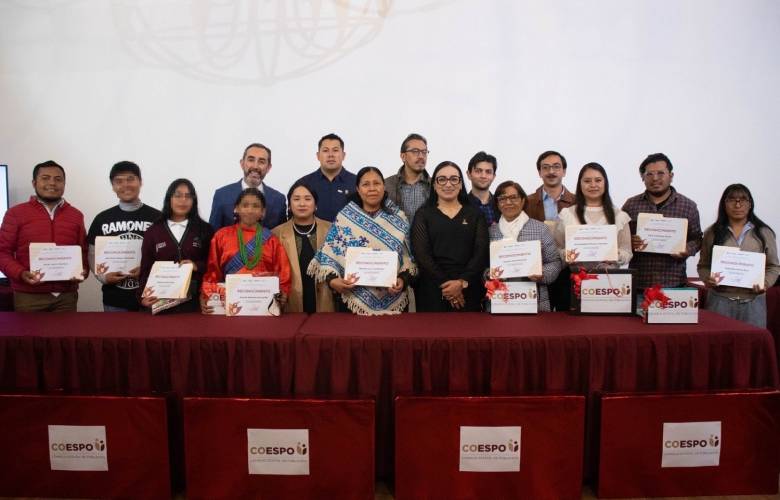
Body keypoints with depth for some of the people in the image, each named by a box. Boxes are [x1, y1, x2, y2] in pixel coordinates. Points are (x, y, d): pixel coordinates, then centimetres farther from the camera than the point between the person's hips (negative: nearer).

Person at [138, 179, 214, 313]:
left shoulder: (205, 229, 6)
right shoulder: (153, 231, 8)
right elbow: (146, 269, 6)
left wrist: (197, 266, -15)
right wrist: (143, 296, -8)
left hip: (195, 300, 0)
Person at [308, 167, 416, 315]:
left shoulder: (399, 218, 4)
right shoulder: (344, 217, 1)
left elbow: (409, 256, 4)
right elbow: (328, 254, 0)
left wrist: (403, 279, -11)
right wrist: (333, 279, -15)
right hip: (354, 300, -1)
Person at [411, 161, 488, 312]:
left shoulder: (475, 213, 9)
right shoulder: (423, 214, 6)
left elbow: (482, 252, -1)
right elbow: (421, 254, -5)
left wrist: (462, 282, -14)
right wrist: (445, 283, -15)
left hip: (469, 290, 1)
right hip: (432, 290, -1)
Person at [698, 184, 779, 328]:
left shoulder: (764, 233, 6)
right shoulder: (712, 232, 5)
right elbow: (703, 266, 8)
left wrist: (765, 283, -8)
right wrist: (707, 279, -11)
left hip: (753, 301, 1)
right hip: (720, 300, 0)